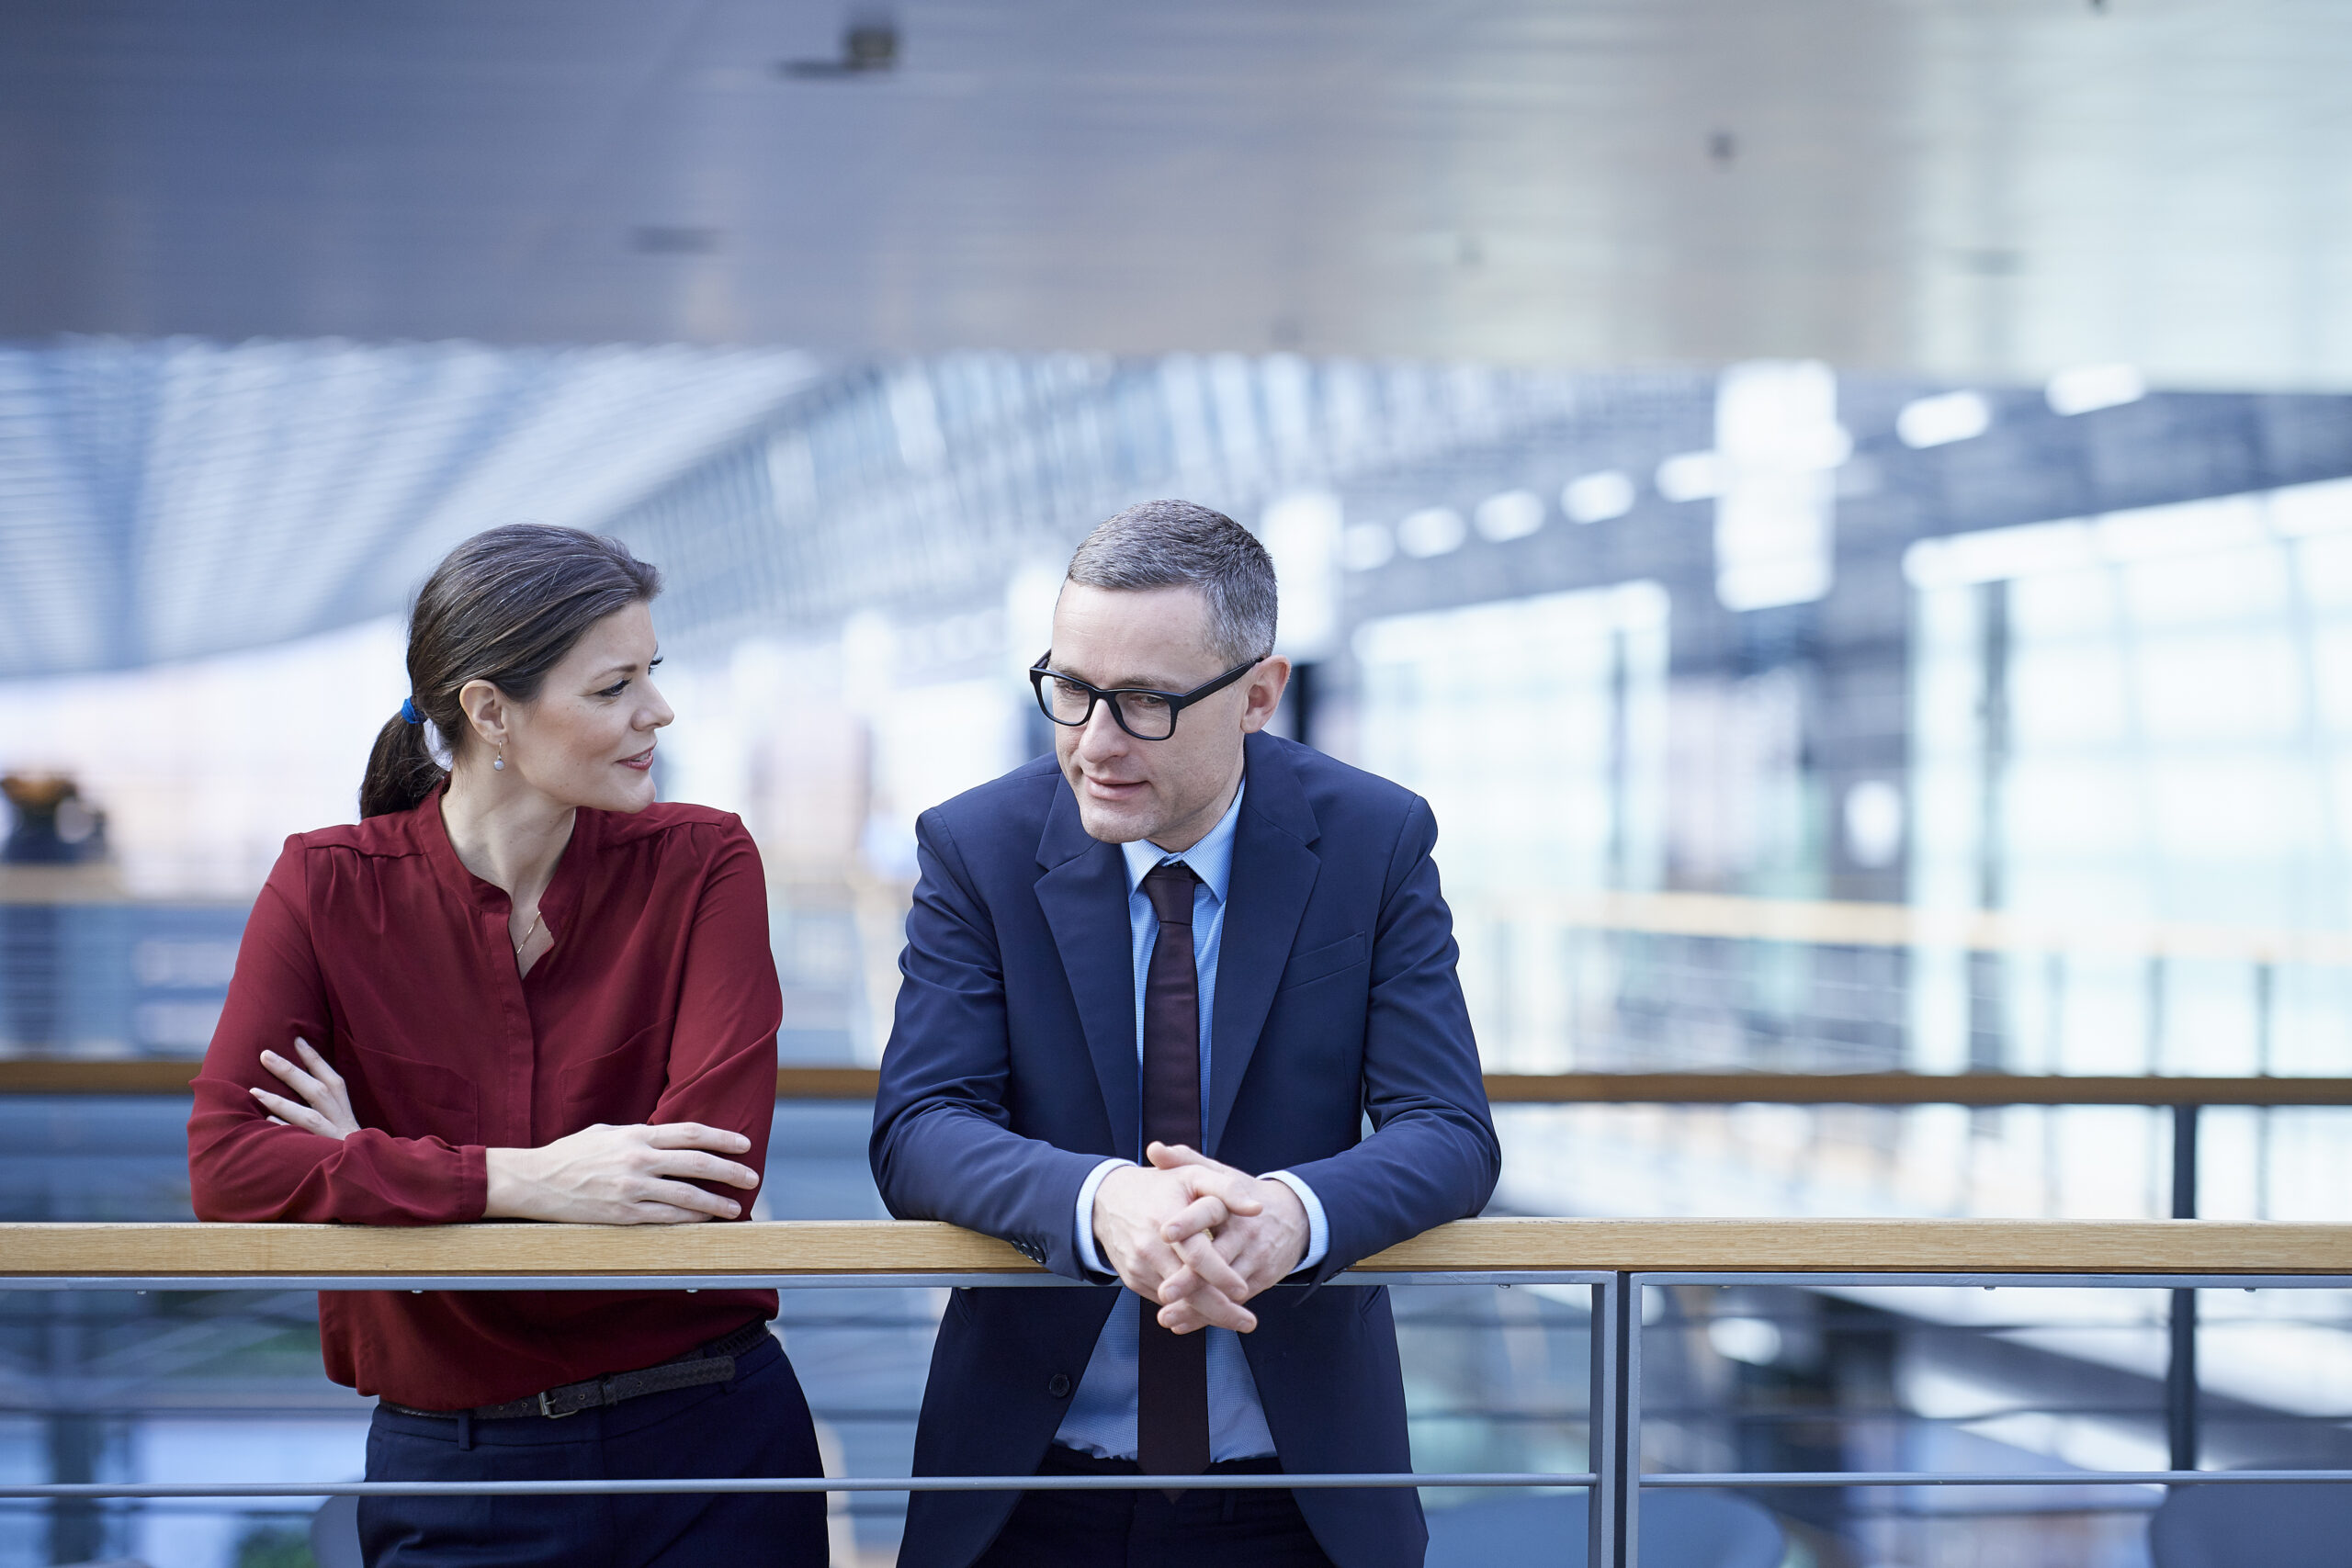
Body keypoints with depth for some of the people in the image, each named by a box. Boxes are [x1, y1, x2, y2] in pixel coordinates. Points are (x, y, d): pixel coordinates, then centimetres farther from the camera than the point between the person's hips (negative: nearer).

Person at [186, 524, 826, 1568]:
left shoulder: (700, 864, -5)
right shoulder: (327, 887, -4)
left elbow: (713, 1165, -17)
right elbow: (227, 1166, -15)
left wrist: (380, 1173, -16)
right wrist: (519, 1183, -24)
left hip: (709, 1444, 0)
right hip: (453, 1469, 0)